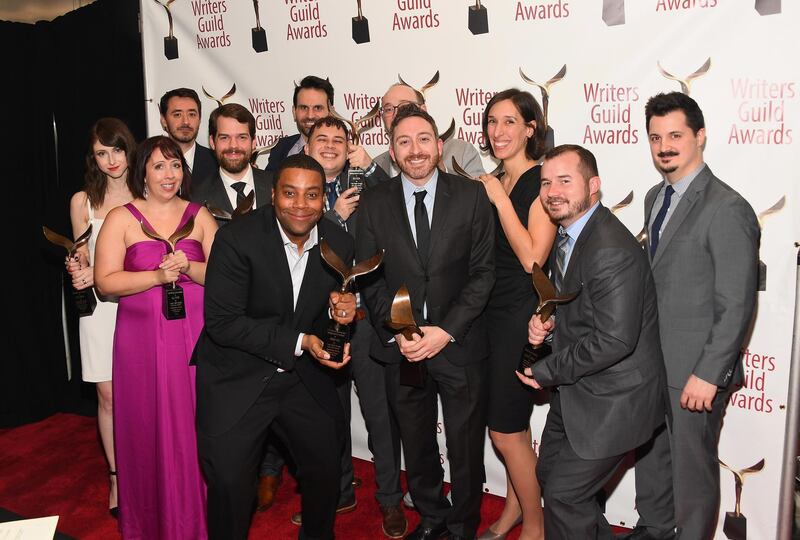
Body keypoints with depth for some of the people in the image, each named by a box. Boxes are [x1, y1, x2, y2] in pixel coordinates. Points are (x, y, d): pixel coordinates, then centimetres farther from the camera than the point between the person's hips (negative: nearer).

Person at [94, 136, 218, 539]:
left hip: (195, 336, 1)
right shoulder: (121, 218, 2)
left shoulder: (199, 216, 8)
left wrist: (189, 268, -15)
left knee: (196, 428, 5)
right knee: (149, 430, 6)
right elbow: (105, 282, -6)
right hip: (143, 339, -1)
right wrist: (158, 276, -18)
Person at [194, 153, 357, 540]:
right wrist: (299, 342, -26)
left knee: (326, 469, 16)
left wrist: (341, 310, -17)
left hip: (304, 377, 5)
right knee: (230, 483, 1)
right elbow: (221, 323, -21)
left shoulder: (339, 244, -6)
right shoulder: (237, 239, -20)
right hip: (237, 378, -4)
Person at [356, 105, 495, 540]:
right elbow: (369, 277, 1)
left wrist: (446, 331, -14)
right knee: (416, 446, 17)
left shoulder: (471, 196, -4)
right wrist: (397, 333, -11)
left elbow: (482, 272, -6)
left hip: (459, 344, -1)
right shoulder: (374, 202, 1)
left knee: (466, 448, 13)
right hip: (401, 347, 2)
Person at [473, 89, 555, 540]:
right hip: (492, 315, 7)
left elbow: (532, 258, -21)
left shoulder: (542, 183, -12)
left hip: (523, 317, -7)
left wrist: (499, 198, -18)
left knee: (505, 428, 0)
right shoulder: (493, 184, 10)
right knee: (511, 422, 17)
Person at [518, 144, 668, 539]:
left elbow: (614, 340, -28)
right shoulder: (566, 233, 5)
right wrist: (543, 320, -3)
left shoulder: (612, 251, -27)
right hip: (573, 391, 10)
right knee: (549, 474, 21)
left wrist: (547, 371, -17)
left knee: (563, 493, 0)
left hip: (610, 400, -10)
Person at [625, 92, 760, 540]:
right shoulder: (655, 197, 8)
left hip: (694, 371, -8)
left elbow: (737, 305, -18)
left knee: (692, 470, 9)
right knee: (649, 457, 22)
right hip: (652, 362, 8)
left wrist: (708, 375, -18)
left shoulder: (727, 209, -18)